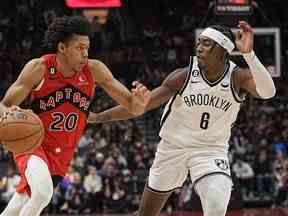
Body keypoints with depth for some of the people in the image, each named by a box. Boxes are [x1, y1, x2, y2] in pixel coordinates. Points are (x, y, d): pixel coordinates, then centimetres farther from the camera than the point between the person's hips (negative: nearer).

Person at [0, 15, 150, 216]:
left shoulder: (94, 70, -13)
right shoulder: (39, 68, -19)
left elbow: (131, 106, -11)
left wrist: (139, 102, -37)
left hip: (62, 154, 4)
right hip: (33, 144, -4)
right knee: (43, 192, -32)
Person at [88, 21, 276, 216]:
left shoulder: (238, 77, -17)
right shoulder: (184, 76, -16)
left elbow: (268, 92, -38)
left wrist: (248, 53, -49)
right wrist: (99, 117, -11)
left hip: (211, 151, -1)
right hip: (173, 148, 2)